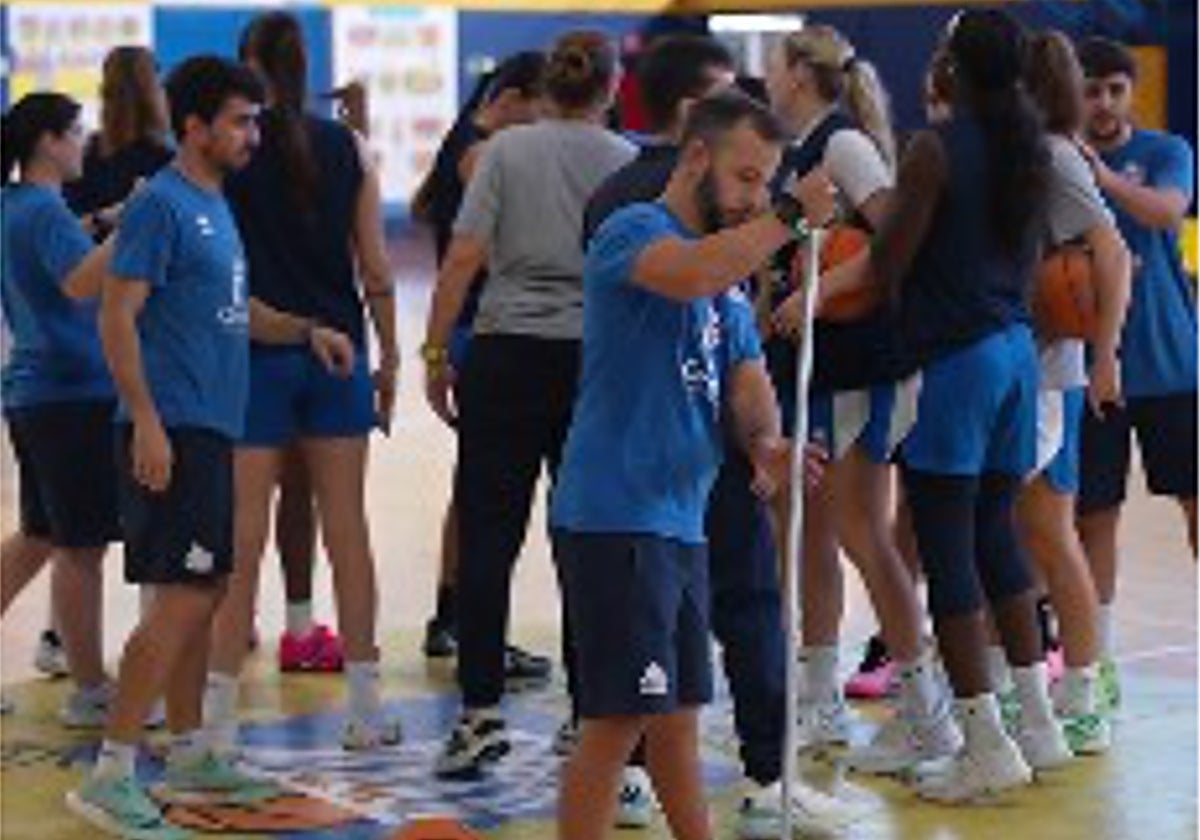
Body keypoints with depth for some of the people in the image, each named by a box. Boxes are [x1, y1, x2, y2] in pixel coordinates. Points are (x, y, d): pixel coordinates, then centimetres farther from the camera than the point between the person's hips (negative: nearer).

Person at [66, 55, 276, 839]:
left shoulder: (217, 206, 16)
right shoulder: (161, 204, -12)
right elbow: (117, 317, -17)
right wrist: (146, 422, -22)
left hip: (211, 429, 10)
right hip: (173, 429, -10)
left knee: (203, 597, 14)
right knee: (182, 598, -12)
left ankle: (190, 756, 23)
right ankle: (110, 775, -9)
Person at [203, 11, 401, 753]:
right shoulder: (349, 149, 1)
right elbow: (375, 269, 2)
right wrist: (389, 358, 11)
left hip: (256, 355, -2)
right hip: (340, 353, 2)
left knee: (243, 538, 1)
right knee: (347, 528, 9)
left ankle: (220, 717, 2)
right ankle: (368, 708, 15)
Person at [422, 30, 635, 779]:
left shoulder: (506, 149, 0)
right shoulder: (626, 161, 2)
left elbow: (464, 258, -6)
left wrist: (437, 354, 0)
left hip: (506, 356, -1)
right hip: (595, 359, 1)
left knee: (488, 536, 2)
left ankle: (482, 712, -3)